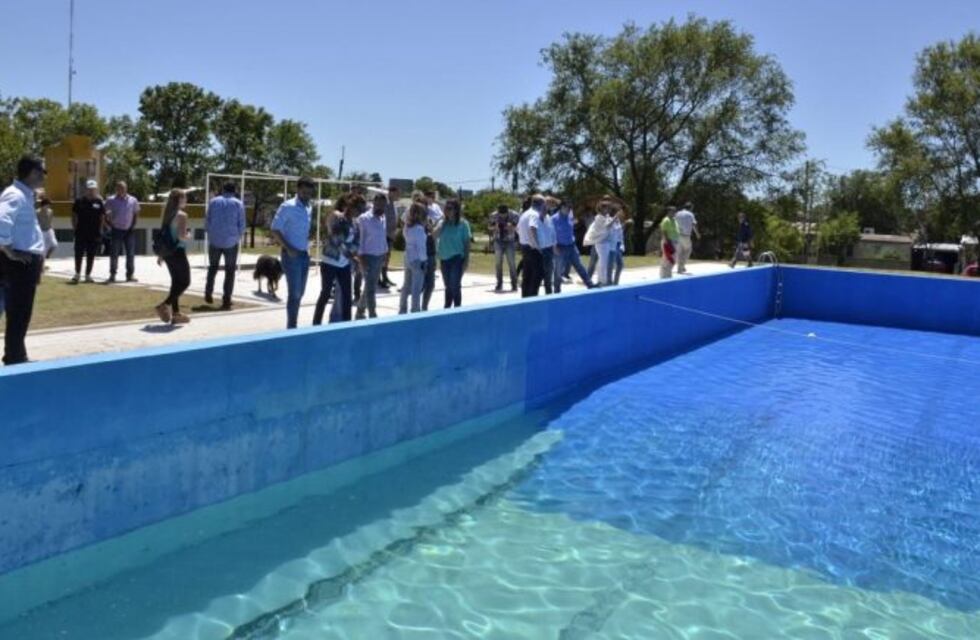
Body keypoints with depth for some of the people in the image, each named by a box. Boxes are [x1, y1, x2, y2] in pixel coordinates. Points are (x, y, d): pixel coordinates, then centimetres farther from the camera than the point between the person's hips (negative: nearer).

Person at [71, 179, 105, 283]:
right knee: (78, 254, 0)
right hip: (81, 233, -1)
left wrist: (100, 230, 1)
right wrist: (75, 228, 0)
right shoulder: (79, 201, 2)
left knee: (91, 255, 6)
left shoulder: (100, 202, 4)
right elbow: (74, 216, 7)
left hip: (95, 234, 1)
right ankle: (77, 274, 11)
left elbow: (102, 217, 6)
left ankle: (88, 275, 14)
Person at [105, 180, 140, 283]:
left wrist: (133, 225, 1)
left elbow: (136, 214, 11)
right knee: (114, 254, 0)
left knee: (131, 254, 4)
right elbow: (106, 214, 4)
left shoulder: (133, 201, 2)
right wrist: (110, 225, -5)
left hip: (129, 231, 2)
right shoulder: (111, 201, -2)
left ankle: (130, 275, 12)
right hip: (116, 231, -2)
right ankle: (112, 274, 7)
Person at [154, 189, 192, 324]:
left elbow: (162, 234, 12)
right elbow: (182, 236, -22)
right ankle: (164, 305, -9)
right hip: (178, 252, -8)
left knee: (176, 282, 14)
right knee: (185, 282, 2)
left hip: (167, 251, 8)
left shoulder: (166, 214, 10)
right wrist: (188, 235, 0)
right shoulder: (181, 215, -13)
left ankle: (175, 313, 15)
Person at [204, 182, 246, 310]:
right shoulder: (238, 204, -1)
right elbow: (241, 225, -3)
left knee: (213, 267, 22)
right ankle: (226, 300, 0)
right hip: (231, 242, -1)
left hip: (214, 241, 2)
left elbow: (207, 221, 3)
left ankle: (208, 294, 19)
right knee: (230, 271, 7)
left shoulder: (213, 201, 3)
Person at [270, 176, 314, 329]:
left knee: (300, 293, 11)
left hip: (304, 254, 7)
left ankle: (293, 325, 20)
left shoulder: (309, 208, 11)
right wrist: (288, 248, -17)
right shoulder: (287, 206, -10)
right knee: (294, 292, -7)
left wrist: (307, 247, 7)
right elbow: (274, 229, -12)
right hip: (292, 255, -7)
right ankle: (291, 327, 0)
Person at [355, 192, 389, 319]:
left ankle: (360, 312, 28)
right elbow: (359, 239, -11)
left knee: (370, 287, 14)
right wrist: (361, 257, -16)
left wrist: (384, 253, 9)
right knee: (371, 288, -7)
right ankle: (373, 316, -5)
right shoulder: (364, 218, -10)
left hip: (379, 257, 7)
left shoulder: (382, 219, 10)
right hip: (368, 256, -7)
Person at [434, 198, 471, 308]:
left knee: (455, 285, -6)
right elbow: (435, 235, -8)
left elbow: (467, 242, -4)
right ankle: (447, 309, 22)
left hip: (457, 258, -4)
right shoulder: (443, 222, 6)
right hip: (444, 258, 4)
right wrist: (443, 222, -12)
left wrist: (466, 260, -8)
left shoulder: (463, 223, -5)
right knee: (448, 286, 13)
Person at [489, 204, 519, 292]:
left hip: (509, 242, -2)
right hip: (498, 241, 2)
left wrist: (511, 227, -25)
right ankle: (499, 285, 6)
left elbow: (517, 228, -3)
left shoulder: (514, 215, -10)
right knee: (498, 263, -1)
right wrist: (495, 227, -18)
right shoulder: (493, 215, -5)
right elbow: (490, 227, 5)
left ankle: (514, 285, 4)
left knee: (511, 263, -5)